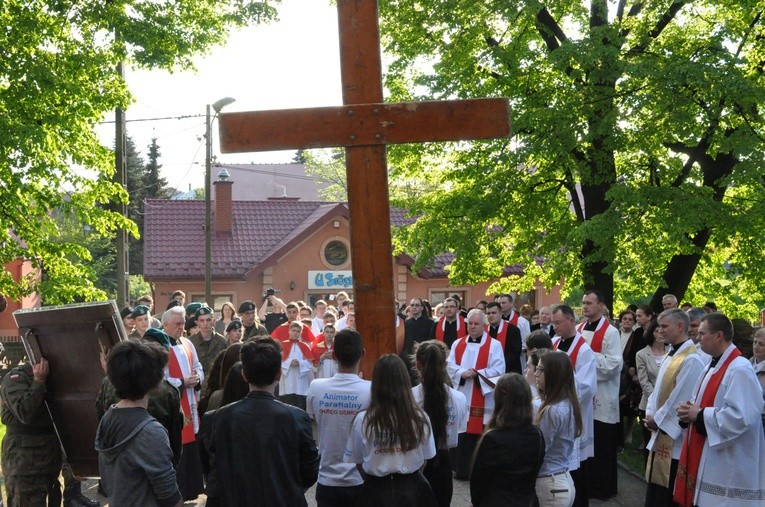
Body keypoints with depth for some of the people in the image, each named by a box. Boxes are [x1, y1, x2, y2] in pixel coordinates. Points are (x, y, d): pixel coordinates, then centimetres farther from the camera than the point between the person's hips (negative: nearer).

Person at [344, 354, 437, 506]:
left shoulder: (363, 420, -17)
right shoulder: (420, 417, -11)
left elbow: (357, 462, -5)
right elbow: (424, 460, 1)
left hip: (377, 490, -1)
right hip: (412, 488, 2)